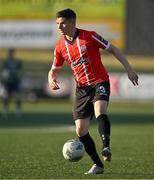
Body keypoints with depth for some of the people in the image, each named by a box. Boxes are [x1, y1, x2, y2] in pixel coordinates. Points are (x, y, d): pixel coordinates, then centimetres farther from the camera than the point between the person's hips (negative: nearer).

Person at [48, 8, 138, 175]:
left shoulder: (89, 36, -8)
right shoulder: (60, 47, 4)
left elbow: (113, 50, -1)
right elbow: (54, 70, 17)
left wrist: (129, 69, -4)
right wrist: (51, 80, -7)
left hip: (99, 82, -5)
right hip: (81, 88, 5)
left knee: (100, 111, -35)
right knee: (80, 130, -2)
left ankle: (106, 148, -47)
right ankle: (97, 165, 11)